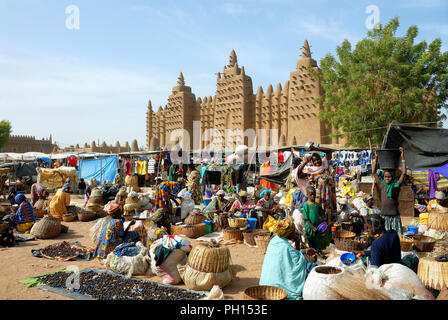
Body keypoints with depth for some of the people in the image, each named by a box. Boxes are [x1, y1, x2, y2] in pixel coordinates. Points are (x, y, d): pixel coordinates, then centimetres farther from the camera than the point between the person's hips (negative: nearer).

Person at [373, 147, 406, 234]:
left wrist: (402, 157, -2)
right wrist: (376, 158, 3)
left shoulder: (396, 186, 4)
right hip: (384, 215, 0)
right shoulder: (381, 186, 4)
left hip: (395, 216, 0)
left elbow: (403, 173, 0)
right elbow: (374, 172, 3)